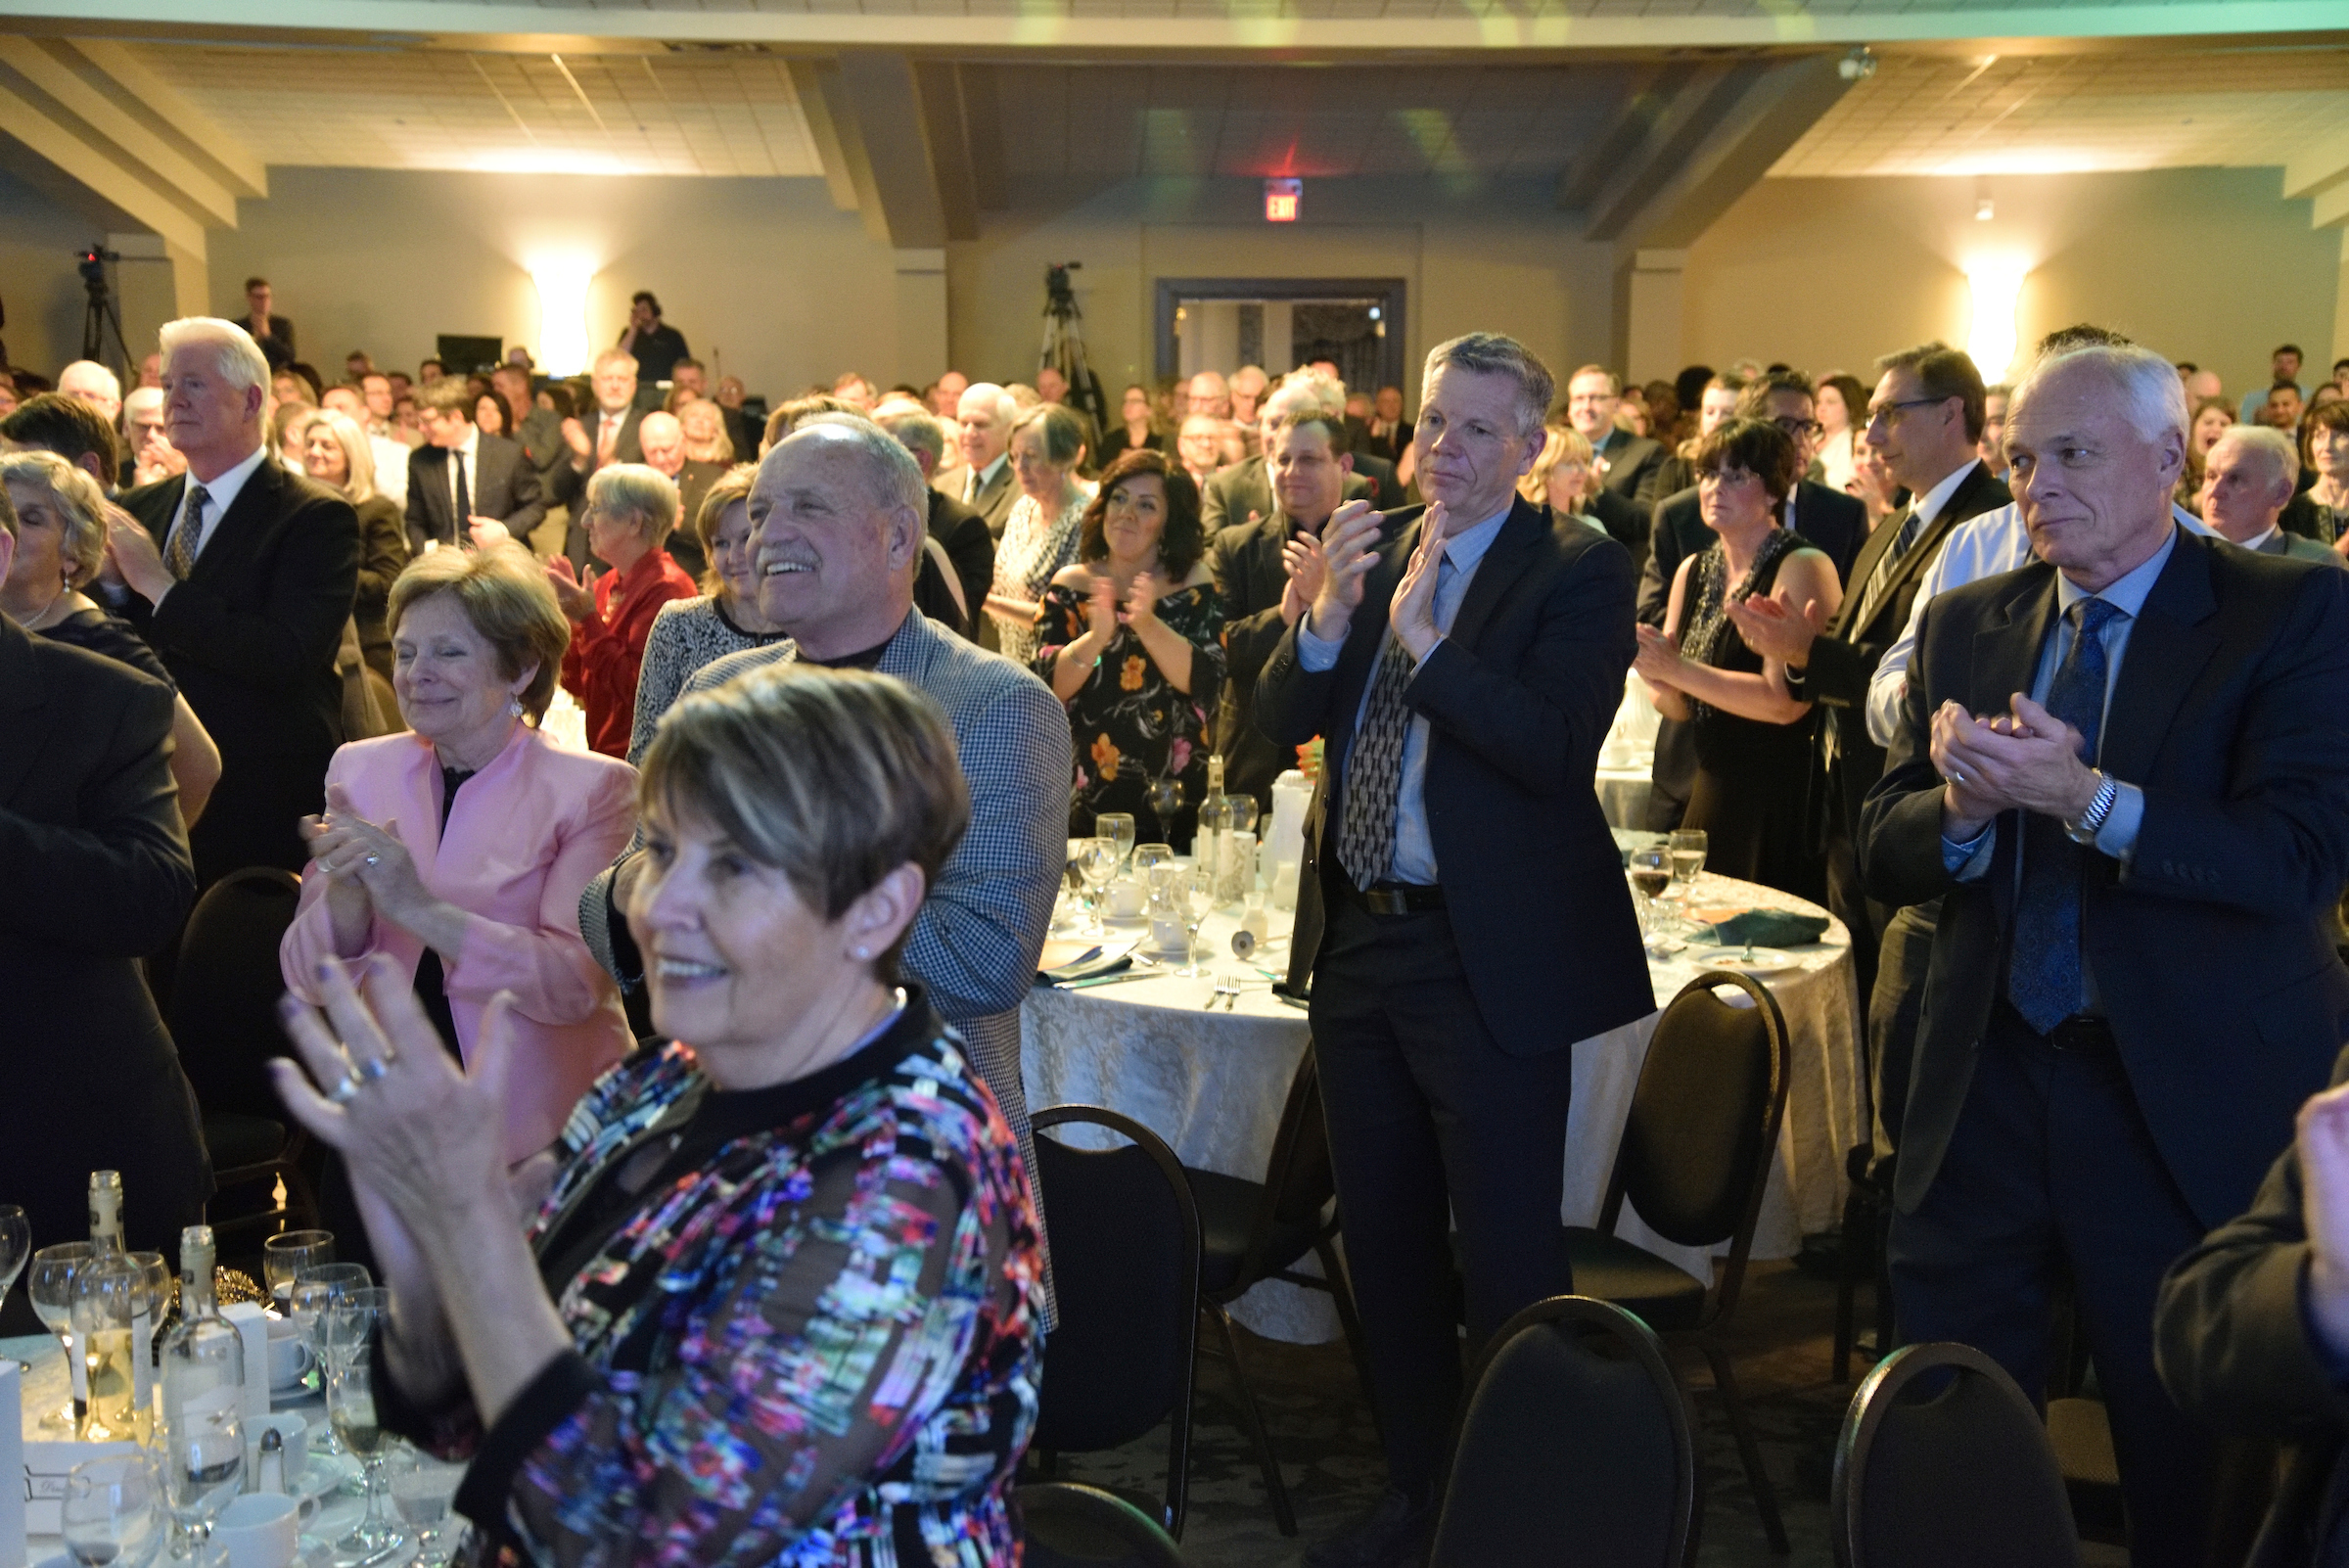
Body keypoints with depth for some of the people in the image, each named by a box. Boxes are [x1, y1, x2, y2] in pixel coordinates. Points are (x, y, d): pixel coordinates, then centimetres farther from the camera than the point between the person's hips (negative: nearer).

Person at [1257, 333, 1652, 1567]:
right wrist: (1326, 617, -14)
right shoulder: (1369, 545, 8)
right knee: (1385, 1244, 18)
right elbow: (1280, 722, 3)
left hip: (1489, 957, -6)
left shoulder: (1578, 571, -9)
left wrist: (1424, 639, -24)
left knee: (1508, 1260, 3)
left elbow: (1559, 749, -22)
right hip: (1358, 941, 6)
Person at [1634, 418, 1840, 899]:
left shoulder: (1802, 567, -10)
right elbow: (1680, 708, 12)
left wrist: (1677, 669, -22)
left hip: (1783, 800, -6)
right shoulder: (1693, 571, 10)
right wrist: (1654, 673, -10)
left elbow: (1785, 701, -20)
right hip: (1711, 791, 6)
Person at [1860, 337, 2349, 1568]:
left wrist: (2089, 800, -29)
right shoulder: (1965, 624, 8)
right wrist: (1962, 808, -17)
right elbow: (1882, 852, 5)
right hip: (1983, 1087, 4)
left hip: (2190, 1104, -3)